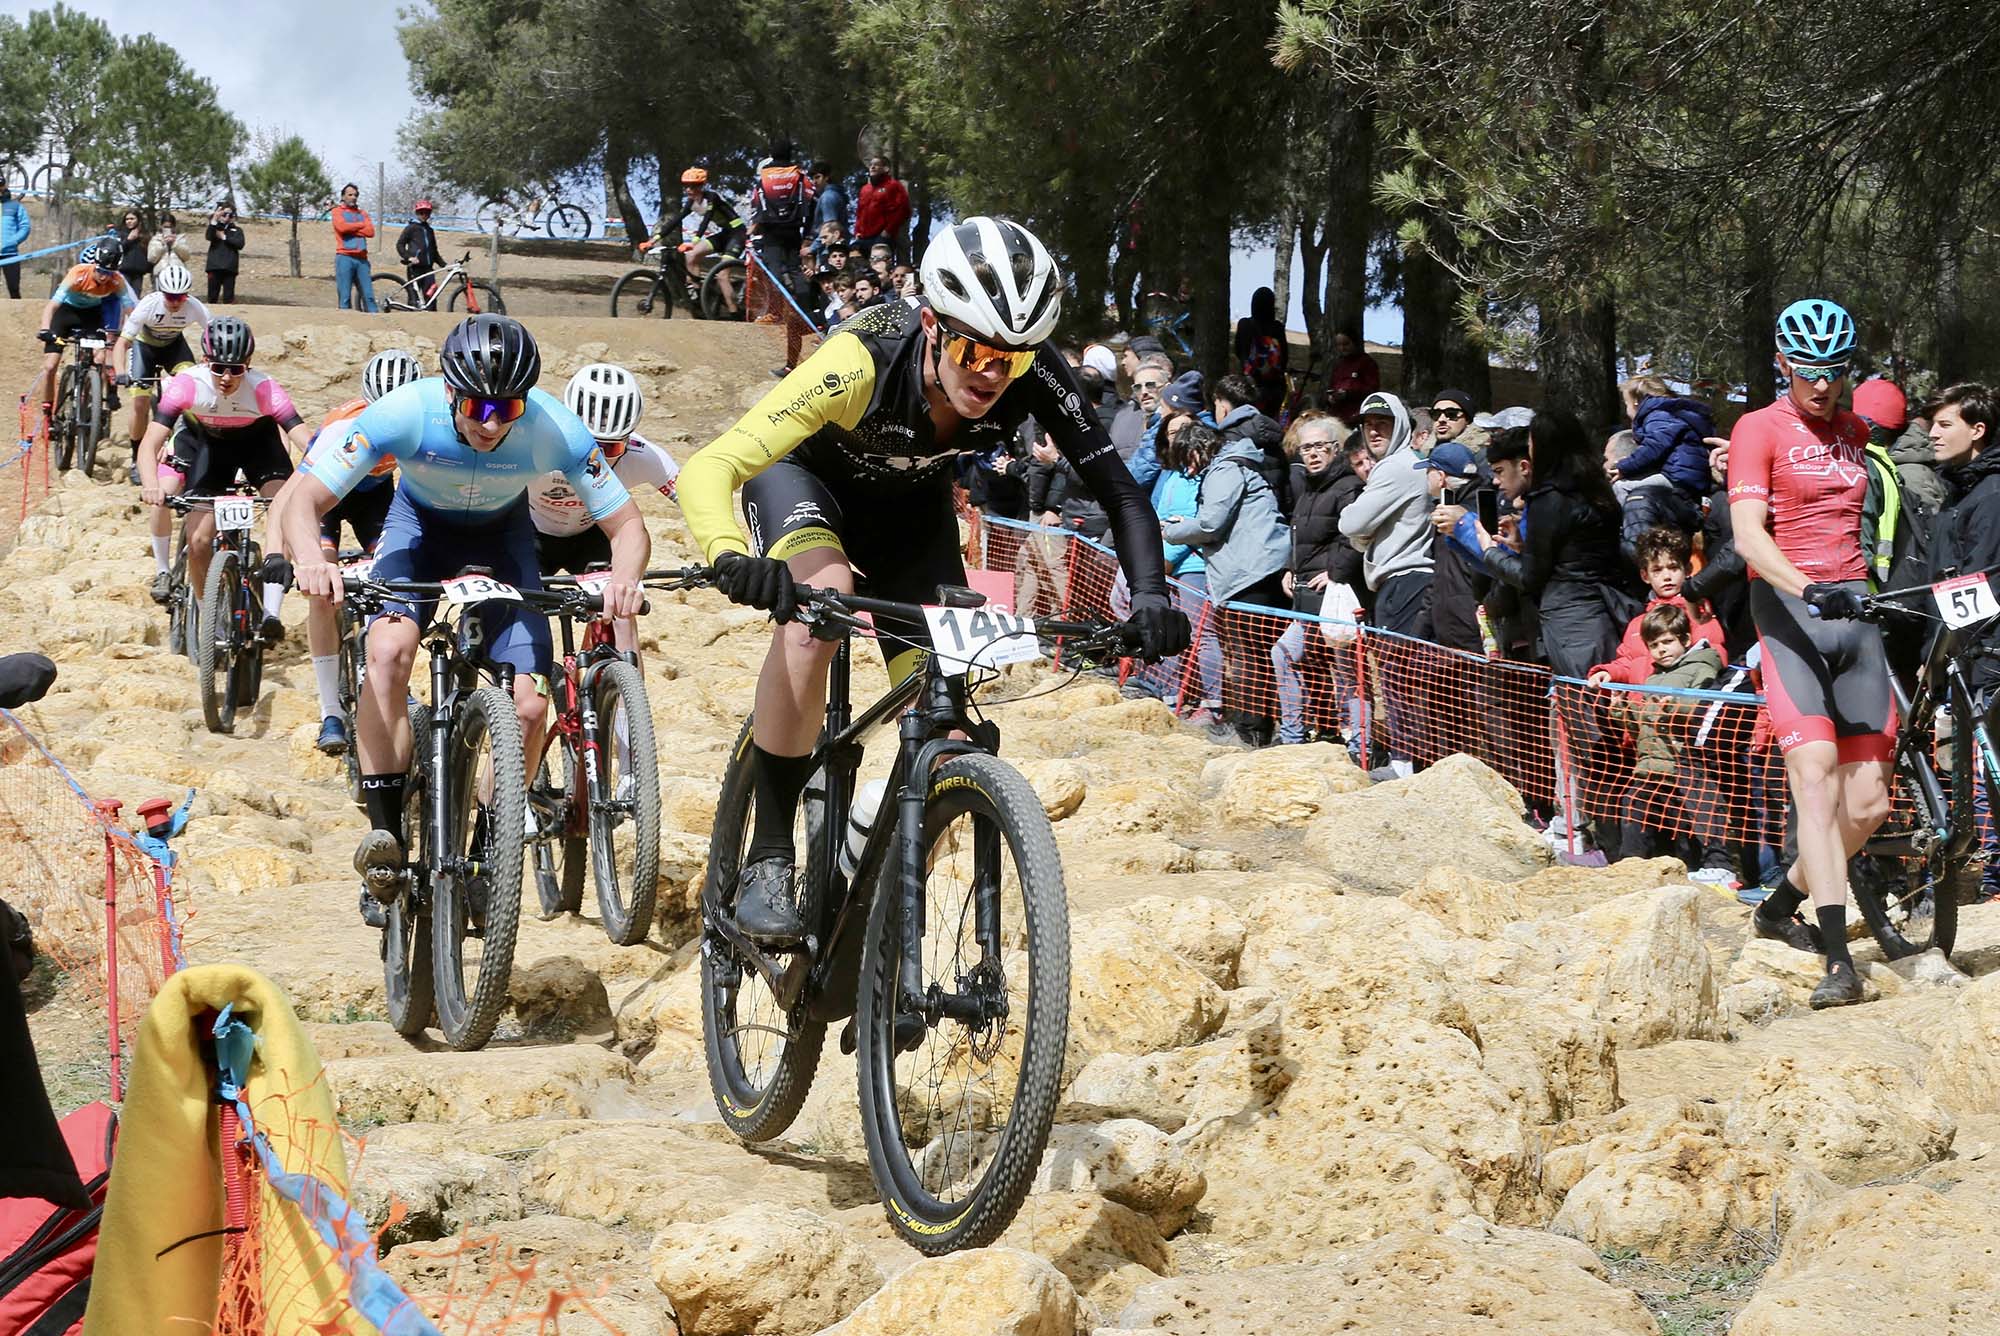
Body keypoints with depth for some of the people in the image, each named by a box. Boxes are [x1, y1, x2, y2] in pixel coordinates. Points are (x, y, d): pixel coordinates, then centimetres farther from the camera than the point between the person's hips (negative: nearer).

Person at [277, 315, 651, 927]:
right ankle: (385, 831, -26)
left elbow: (627, 524, -24)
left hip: (503, 534, 1)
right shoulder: (408, 412, -35)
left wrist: (623, 578, -47)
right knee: (388, 649, -31)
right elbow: (303, 500, -34)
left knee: (529, 706, -14)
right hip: (421, 521, -1)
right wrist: (311, 558, -56)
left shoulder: (555, 430, -33)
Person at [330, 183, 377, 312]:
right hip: (345, 257, -4)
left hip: (362, 258, 4)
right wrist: (361, 225, 1)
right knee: (345, 296, -7)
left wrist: (350, 229, -3)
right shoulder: (338, 211, 9)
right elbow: (341, 227, -11)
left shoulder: (363, 213, 19)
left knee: (368, 295, -2)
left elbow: (370, 232, 3)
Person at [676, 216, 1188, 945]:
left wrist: (1149, 597, -44)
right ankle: (767, 863, -27)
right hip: (804, 476, -4)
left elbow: (1118, 489, -26)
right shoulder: (863, 361, -40)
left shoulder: (1032, 374, -31)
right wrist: (732, 559, -64)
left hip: (908, 506, 4)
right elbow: (708, 469, -44)